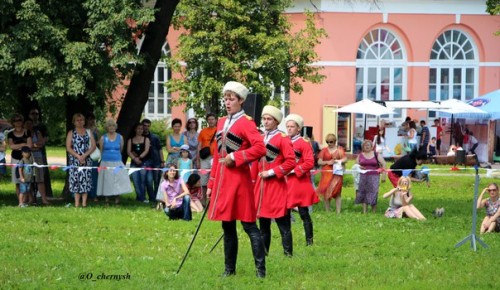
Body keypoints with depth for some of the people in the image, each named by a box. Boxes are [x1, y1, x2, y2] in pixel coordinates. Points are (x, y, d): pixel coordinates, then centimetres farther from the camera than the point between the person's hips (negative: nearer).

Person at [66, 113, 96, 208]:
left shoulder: (88, 132, 11)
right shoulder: (71, 133, 7)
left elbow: (93, 146, 4)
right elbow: (68, 148, -1)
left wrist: (84, 156, -10)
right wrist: (78, 156, -13)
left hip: (86, 160, 2)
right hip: (75, 160, -2)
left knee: (86, 180, -2)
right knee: (76, 180, -5)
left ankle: (84, 203, 0)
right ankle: (76, 203, -5)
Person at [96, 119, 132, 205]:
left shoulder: (120, 137, 6)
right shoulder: (103, 138, 2)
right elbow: (101, 150, 9)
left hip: (117, 162, 1)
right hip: (106, 163, -1)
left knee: (118, 181, -8)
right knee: (107, 182, -2)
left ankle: (117, 201, -5)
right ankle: (107, 200, 6)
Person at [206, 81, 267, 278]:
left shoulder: (246, 123, -7)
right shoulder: (221, 123, 15)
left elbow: (260, 148, -20)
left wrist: (235, 157, -19)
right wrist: (211, 185, 17)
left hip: (239, 179, -7)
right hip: (222, 180, 7)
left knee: (249, 225, -6)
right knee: (227, 226, 11)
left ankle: (260, 269, -4)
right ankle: (229, 269, 18)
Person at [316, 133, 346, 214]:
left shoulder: (340, 149, 12)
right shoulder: (324, 150, 10)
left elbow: (345, 159, 5)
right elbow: (319, 162, 6)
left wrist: (338, 161, -14)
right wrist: (328, 162, -10)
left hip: (337, 173, 0)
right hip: (326, 173, 1)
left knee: (337, 192, -3)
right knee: (326, 192, -3)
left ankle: (338, 212, -5)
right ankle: (327, 211, 4)